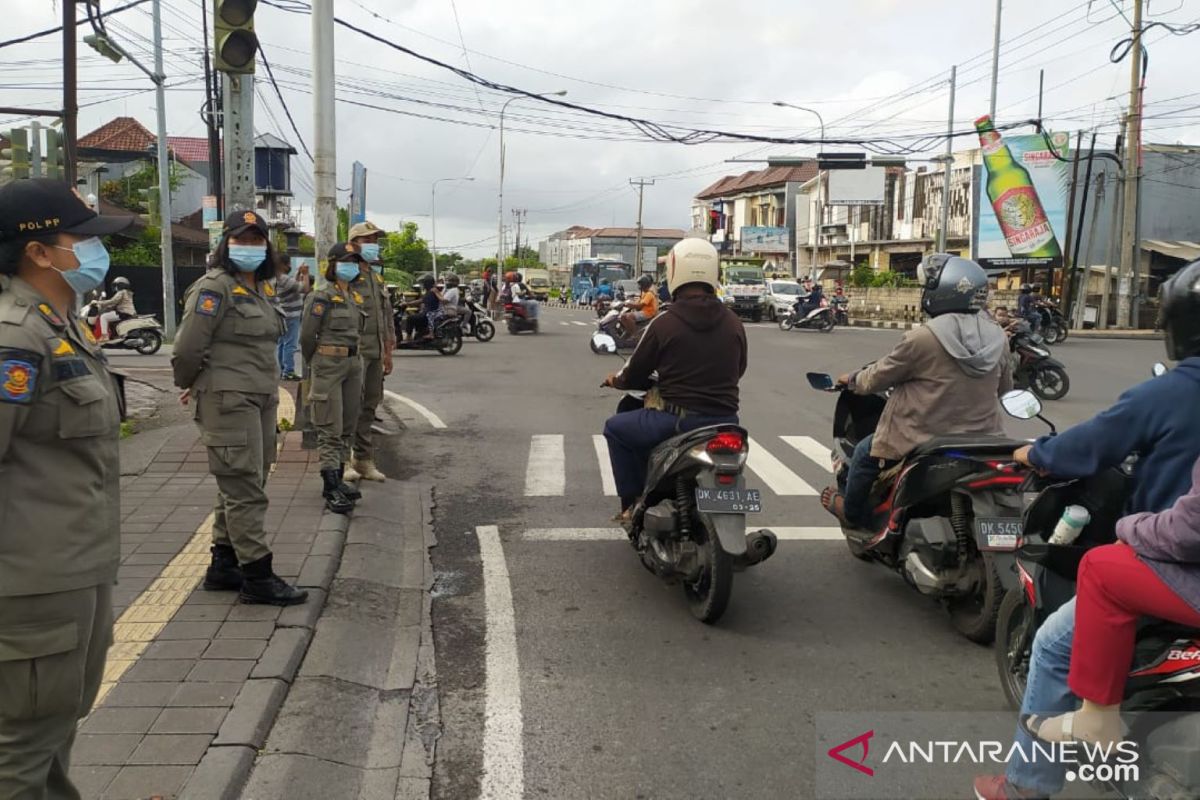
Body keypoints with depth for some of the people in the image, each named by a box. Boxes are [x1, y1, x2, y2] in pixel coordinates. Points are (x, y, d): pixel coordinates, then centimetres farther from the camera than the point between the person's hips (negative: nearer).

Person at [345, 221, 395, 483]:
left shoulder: (378, 277, 20)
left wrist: (388, 351, 20)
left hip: (375, 351, 8)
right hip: (353, 350, -8)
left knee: (369, 405, 10)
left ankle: (364, 459, 17)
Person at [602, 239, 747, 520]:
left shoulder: (664, 322, -9)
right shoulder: (734, 323, 3)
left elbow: (634, 375, 2)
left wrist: (616, 380, 25)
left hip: (678, 421, -4)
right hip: (725, 423, 5)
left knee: (615, 427, 20)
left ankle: (633, 502, 16)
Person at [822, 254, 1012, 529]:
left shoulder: (923, 338, -20)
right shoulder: (997, 337, -3)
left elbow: (878, 378, -7)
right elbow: (1004, 387, 13)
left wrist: (852, 380, 14)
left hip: (925, 442, -6)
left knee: (865, 454, 19)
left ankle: (852, 513, 37)